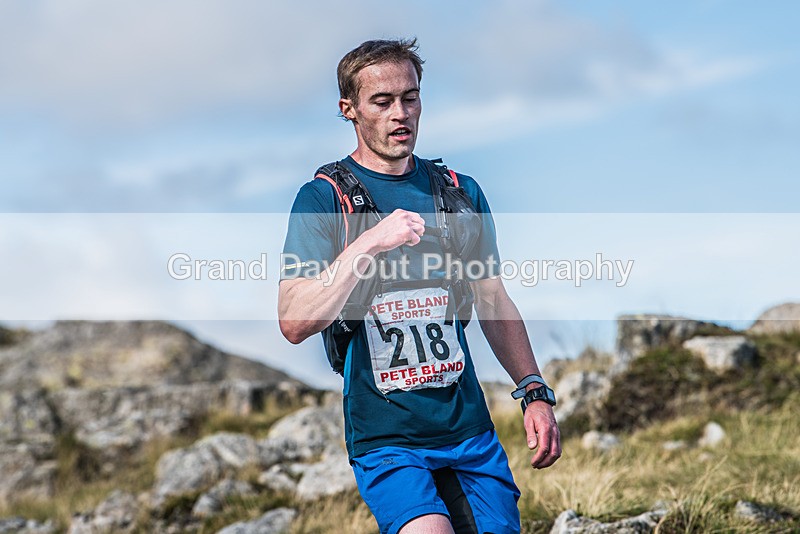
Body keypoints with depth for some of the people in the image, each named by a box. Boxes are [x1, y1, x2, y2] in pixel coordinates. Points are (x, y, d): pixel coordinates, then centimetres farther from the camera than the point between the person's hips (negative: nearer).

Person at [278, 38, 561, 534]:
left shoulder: (460, 191, 12)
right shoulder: (322, 198, -2)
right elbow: (295, 323, -13)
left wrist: (534, 391, 6)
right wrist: (367, 245, -23)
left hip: (471, 431, 5)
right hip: (384, 437, -4)